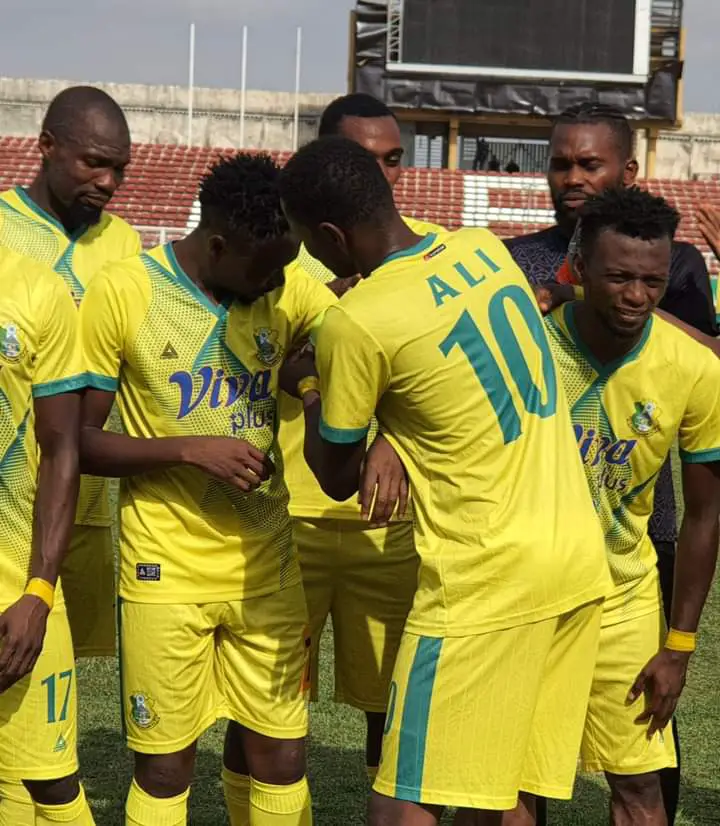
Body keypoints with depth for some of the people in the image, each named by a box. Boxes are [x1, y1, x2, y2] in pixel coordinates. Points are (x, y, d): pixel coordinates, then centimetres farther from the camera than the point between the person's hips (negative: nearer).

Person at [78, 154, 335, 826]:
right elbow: (79, 441, -6)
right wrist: (191, 449, -19)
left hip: (266, 565, 3)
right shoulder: (123, 292, -10)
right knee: (165, 768, 5)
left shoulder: (290, 292, 0)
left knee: (277, 755, 8)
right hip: (166, 570, -3)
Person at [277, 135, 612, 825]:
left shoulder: (356, 323, -14)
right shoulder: (485, 248, 6)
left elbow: (337, 480, 1)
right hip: (581, 562, 7)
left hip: (488, 580, -7)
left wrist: (306, 387, 16)